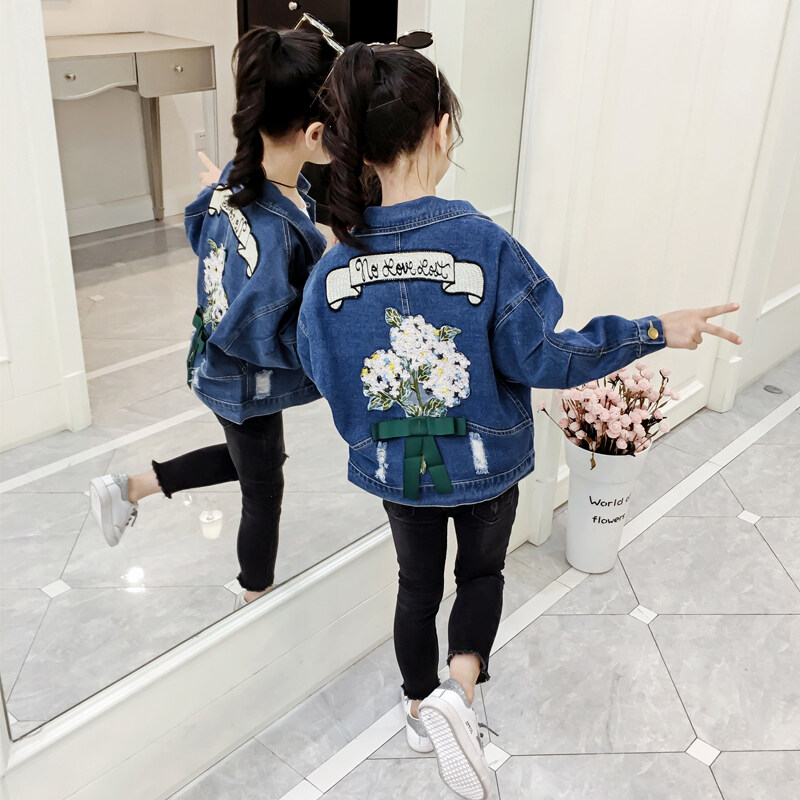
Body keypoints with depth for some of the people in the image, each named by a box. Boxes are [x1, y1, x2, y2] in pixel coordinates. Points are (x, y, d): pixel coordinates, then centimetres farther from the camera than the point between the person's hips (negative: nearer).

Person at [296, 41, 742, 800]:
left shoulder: (335, 265, -14)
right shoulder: (486, 244, -24)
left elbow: (319, 367, -3)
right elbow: (538, 360, -19)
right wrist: (654, 332, -10)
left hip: (394, 465, 3)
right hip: (483, 461, -2)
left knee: (417, 578, 25)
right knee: (481, 570, 24)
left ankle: (421, 708, 43)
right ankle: (459, 687, 0)